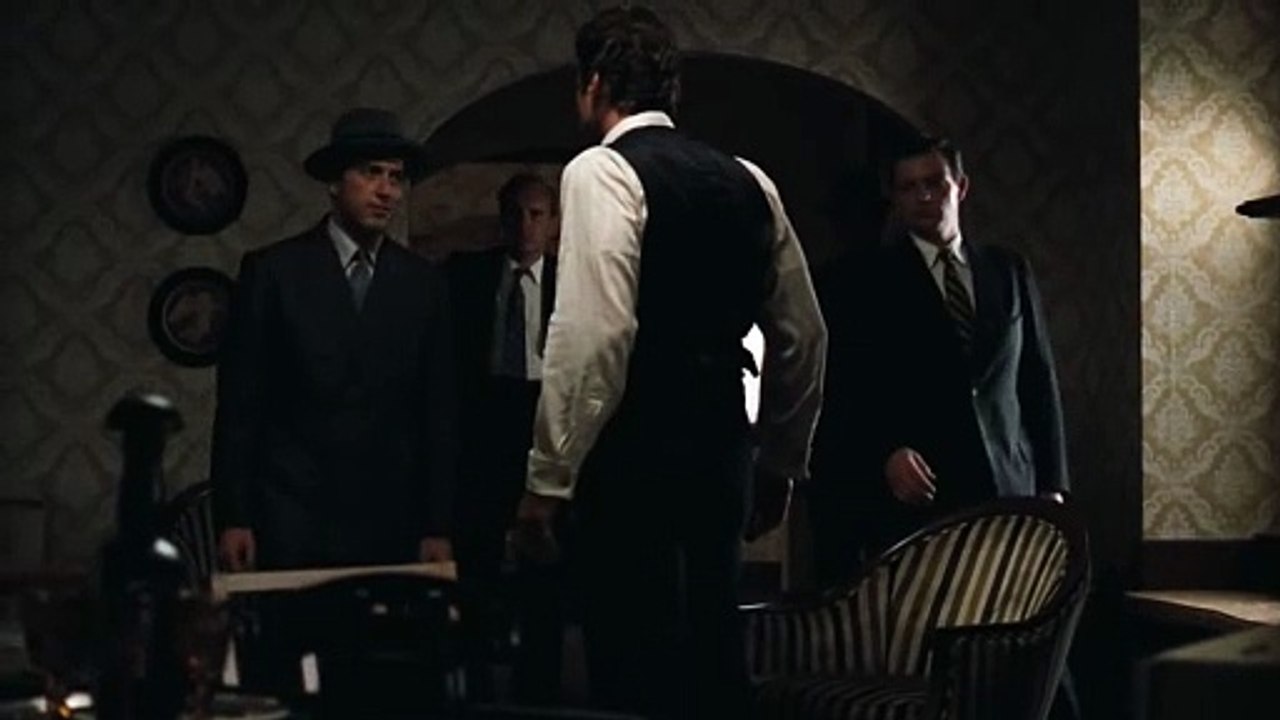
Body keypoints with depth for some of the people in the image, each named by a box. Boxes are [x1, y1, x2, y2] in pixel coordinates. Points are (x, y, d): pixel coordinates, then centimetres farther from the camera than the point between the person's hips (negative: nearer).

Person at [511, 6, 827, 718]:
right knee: (712, 656, 13)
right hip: (719, 454, 7)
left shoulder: (603, 170, -8)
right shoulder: (746, 180, 12)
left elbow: (596, 333, -19)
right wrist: (780, 463, 24)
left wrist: (549, 476, -13)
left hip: (631, 459, -7)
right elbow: (804, 334, 15)